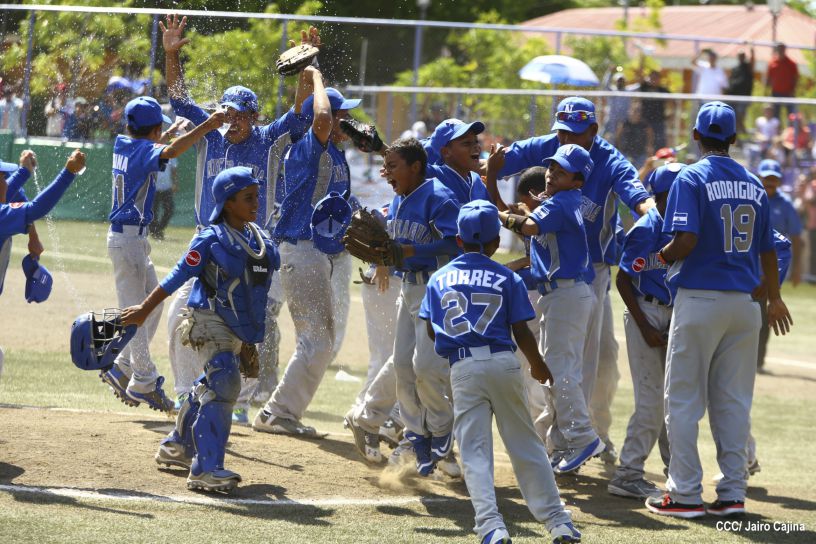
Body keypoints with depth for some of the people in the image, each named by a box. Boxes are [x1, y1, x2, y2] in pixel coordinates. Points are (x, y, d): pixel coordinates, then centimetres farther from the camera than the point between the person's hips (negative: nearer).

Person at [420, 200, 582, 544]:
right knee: (525, 444, 10)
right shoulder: (508, 279, 3)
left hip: (463, 369, 0)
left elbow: (431, 331, 8)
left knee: (475, 450, -1)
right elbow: (521, 332, 1)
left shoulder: (439, 279, 8)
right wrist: (538, 366, 18)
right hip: (504, 362, 0)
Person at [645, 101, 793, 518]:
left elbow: (686, 241, -20)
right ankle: (732, 492, 8)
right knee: (733, 401, 10)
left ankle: (686, 494, 0)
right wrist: (774, 299, 31)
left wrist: (663, 257, 2)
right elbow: (767, 250, 16)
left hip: (699, 300, -5)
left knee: (683, 400, 1)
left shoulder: (691, 179, -8)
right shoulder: (754, 186, 9)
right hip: (743, 303, 5)